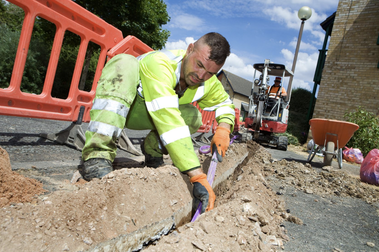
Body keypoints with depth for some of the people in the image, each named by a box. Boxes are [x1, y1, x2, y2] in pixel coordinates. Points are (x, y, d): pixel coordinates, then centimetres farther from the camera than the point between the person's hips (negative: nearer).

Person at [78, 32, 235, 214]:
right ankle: (97, 154, -41)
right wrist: (197, 176, -50)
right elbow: (169, 122, -47)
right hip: (114, 105, -4)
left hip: (141, 115, 5)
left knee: (193, 116, -19)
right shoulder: (159, 64, -37)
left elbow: (225, 103, 5)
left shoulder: (209, 83, -14)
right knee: (125, 63, -35)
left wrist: (224, 127, -19)